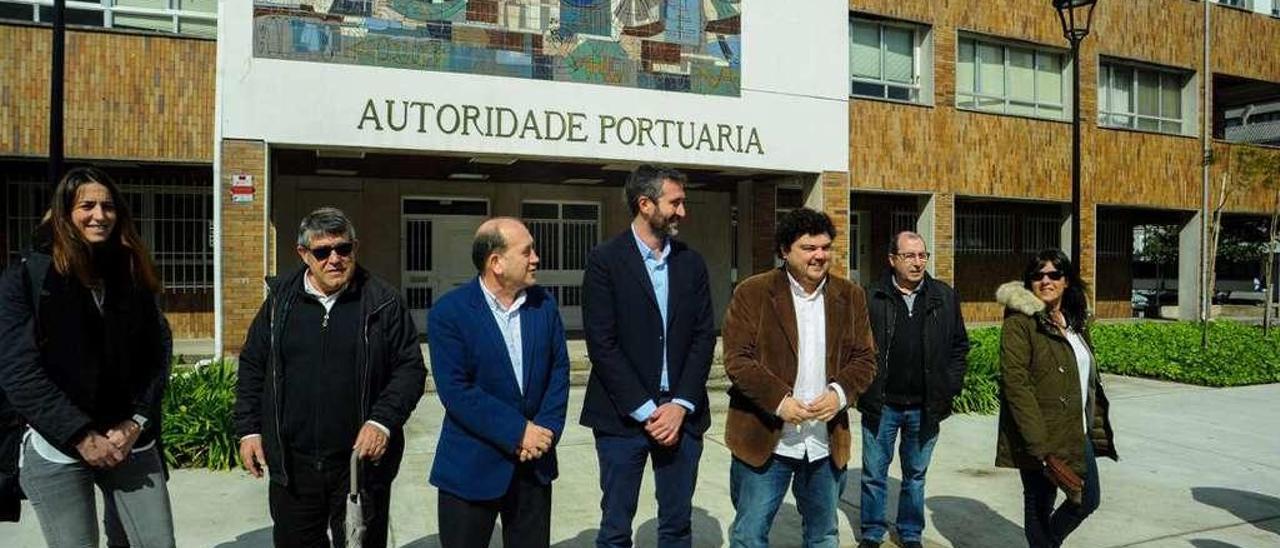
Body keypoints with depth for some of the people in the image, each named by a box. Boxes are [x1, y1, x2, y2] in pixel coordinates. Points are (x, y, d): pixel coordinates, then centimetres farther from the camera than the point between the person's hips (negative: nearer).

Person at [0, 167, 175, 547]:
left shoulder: (133, 276, 7)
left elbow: (157, 358, 6)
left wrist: (136, 424, -7)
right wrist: (82, 436, -14)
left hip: (131, 443, 3)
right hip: (58, 450, -3)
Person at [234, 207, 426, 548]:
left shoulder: (382, 302, -5)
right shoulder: (281, 299, 4)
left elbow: (410, 368, -3)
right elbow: (252, 366, 11)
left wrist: (383, 421, -16)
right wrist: (249, 429, 5)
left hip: (361, 460, -2)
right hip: (292, 464, 2)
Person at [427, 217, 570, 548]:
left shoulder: (544, 304, 3)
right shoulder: (449, 312, -12)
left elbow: (559, 370, 4)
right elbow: (455, 391, -18)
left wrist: (547, 428, -10)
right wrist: (518, 432, -19)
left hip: (534, 462, 4)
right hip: (472, 468, -4)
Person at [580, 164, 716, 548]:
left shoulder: (692, 264, 9)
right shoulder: (605, 261, -5)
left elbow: (704, 337, 4)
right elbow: (602, 344, -11)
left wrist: (681, 405, -7)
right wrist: (646, 410, -13)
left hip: (681, 414, 4)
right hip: (623, 416, -4)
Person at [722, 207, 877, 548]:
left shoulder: (850, 296, 7)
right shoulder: (752, 293, -5)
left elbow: (865, 358, 7)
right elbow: (737, 359, -10)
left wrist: (840, 392, -12)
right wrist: (779, 401, -20)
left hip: (827, 441, 4)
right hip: (764, 439, -3)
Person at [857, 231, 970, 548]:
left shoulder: (945, 298, 3)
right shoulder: (871, 299, -6)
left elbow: (960, 345, 10)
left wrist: (951, 387, 3)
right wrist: (863, 388, -5)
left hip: (925, 407, 2)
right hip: (881, 404, -2)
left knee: (915, 475, 16)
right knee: (874, 474, 9)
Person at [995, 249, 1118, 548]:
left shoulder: (1075, 321, 10)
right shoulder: (1019, 322, -14)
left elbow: (1088, 378, 18)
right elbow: (1016, 385, -20)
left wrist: (1097, 428, 12)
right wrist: (1041, 449, -24)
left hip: (1078, 434, 8)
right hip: (1041, 439, -7)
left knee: (1088, 499, 15)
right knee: (1040, 505, 5)